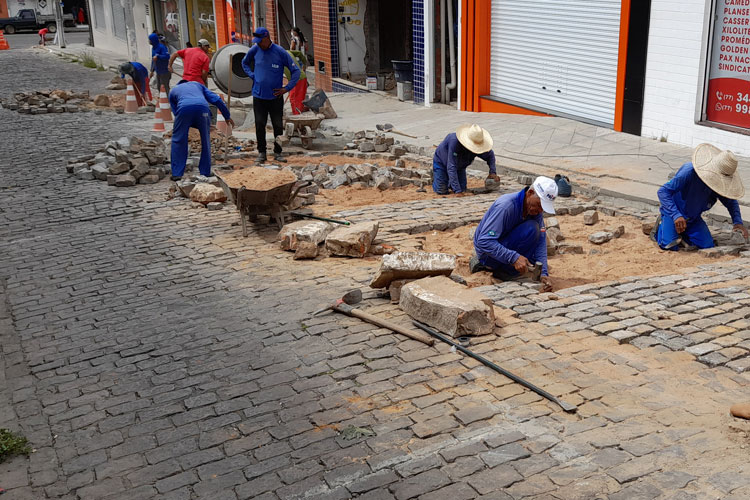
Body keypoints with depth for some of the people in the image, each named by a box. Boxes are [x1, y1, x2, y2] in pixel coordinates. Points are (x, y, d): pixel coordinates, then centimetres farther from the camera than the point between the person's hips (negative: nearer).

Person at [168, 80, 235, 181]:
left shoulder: (173, 90, 37)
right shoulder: (197, 84, 39)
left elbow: (175, 112, 31)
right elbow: (216, 99, 27)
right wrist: (227, 116, 32)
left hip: (184, 108, -1)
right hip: (202, 107, 1)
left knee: (178, 140, 13)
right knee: (205, 140, 19)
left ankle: (177, 174, 9)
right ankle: (205, 172, 22)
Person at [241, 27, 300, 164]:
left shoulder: (280, 52, -8)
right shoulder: (254, 50, 0)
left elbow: (295, 71, -2)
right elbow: (245, 63, 21)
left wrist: (287, 88, -8)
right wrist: (252, 75, 4)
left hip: (275, 96, -1)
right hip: (258, 96, 2)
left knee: (278, 125, 3)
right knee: (260, 125, 1)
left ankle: (277, 152, 15)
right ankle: (261, 152, 13)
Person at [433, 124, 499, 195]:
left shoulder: (477, 145, -27)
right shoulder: (454, 141, -43)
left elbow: (490, 155, -5)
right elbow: (451, 167, -44)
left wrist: (492, 172, -24)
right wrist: (457, 191, -48)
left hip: (459, 166, 5)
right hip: (441, 163, -5)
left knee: (462, 190, 2)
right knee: (442, 191, -9)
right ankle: (434, 174, 21)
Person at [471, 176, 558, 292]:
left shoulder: (536, 209, -6)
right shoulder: (506, 205, -29)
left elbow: (540, 241, -9)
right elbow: (484, 241, -34)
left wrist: (543, 273, -22)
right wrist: (514, 257, -40)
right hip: (486, 251, -8)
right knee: (531, 229, -24)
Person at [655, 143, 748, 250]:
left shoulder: (722, 181, -11)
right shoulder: (689, 172, -30)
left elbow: (731, 202, 6)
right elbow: (663, 191, -30)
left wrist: (738, 221, -13)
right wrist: (676, 215, -40)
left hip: (693, 218, 5)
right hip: (673, 212, -5)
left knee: (707, 246, -11)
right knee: (669, 245, -23)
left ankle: (682, 233, 16)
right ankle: (661, 224, 9)